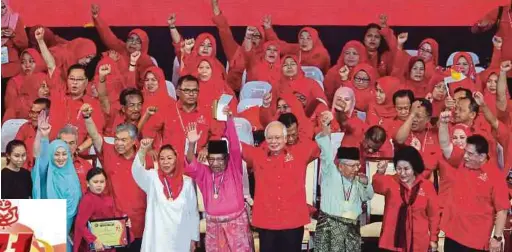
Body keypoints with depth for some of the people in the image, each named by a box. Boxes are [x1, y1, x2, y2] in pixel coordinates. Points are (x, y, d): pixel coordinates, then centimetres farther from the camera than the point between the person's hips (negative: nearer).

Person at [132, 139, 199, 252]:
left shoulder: (187, 182, 2)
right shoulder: (152, 178, -1)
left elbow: (193, 212, 8)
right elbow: (137, 171, -23)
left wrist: (193, 238, 9)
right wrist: (143, 150, -40)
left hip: (181, 240, 1)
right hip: (156, 240, -1)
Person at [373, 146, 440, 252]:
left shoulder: (427, 186, 0)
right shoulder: (390, 182, -2)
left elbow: (434, 214, 6)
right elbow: (377, 186, -24)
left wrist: (433, 238, 7)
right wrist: (380, 173, -44)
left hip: (418, 243, 0)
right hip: (393, 242, 0)